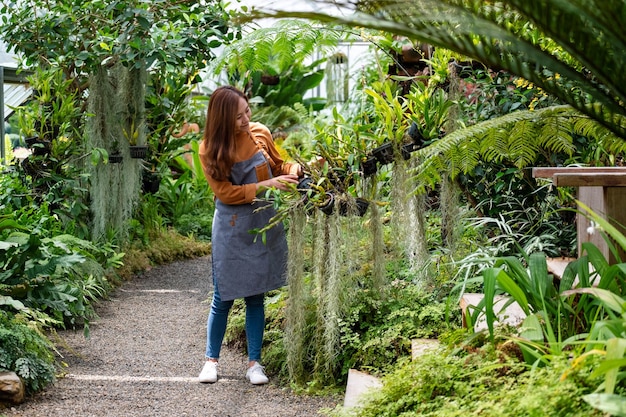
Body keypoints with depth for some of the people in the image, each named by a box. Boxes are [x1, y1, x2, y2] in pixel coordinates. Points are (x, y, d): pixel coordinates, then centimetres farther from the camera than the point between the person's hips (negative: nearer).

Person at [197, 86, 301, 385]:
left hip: (263, 225, 3)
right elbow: (226, 192, -14)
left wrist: (293, 168, -8)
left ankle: (254, 363, 16)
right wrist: (265, 186, -22)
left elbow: (277, 165, 14)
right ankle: (211, 360, 19)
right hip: (231, 229, -3)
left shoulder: (260, 134, -2)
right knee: (224, 298, 3)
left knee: (256, 296, 8)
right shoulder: (210, 149, -10)